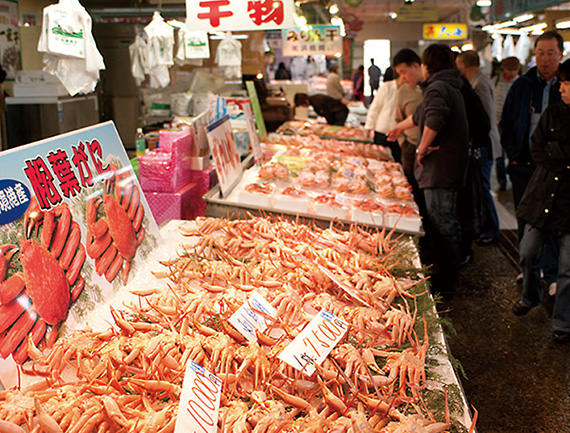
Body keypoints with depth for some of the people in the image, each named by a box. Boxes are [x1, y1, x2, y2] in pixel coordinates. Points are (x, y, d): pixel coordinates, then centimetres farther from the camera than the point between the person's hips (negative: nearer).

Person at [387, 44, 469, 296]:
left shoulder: (437, 88, -13)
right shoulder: (450, 87, 21)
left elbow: (435, 118, -35)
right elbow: (421, 115, 37)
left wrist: (422, 148, -21)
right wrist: (399, 128, 51)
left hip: (440, 170, -10)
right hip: (447, 168, 10)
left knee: (443, 226, -4)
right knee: (443, 225, 17)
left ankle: (446, 283, 4)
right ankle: (443, 275, 27)